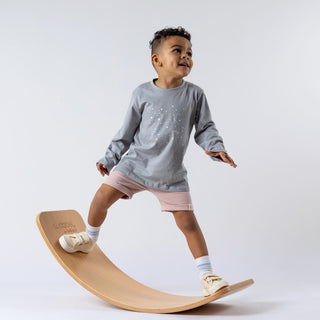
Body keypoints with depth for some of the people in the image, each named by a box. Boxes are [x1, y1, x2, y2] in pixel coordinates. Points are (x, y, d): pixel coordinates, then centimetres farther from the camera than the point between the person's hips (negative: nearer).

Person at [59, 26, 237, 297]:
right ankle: (88, 239, 27)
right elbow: (127, 132, 5)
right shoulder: (142, 93, -4)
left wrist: (216, 148, -18)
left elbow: (205, 128, 1)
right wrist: (109, 159, 9)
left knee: (188, 223, -3)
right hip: (136, 163, 1)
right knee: (102, 198, -3)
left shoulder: (194, 94, -4)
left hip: (172, 175, 0)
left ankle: (207, 276, 9)